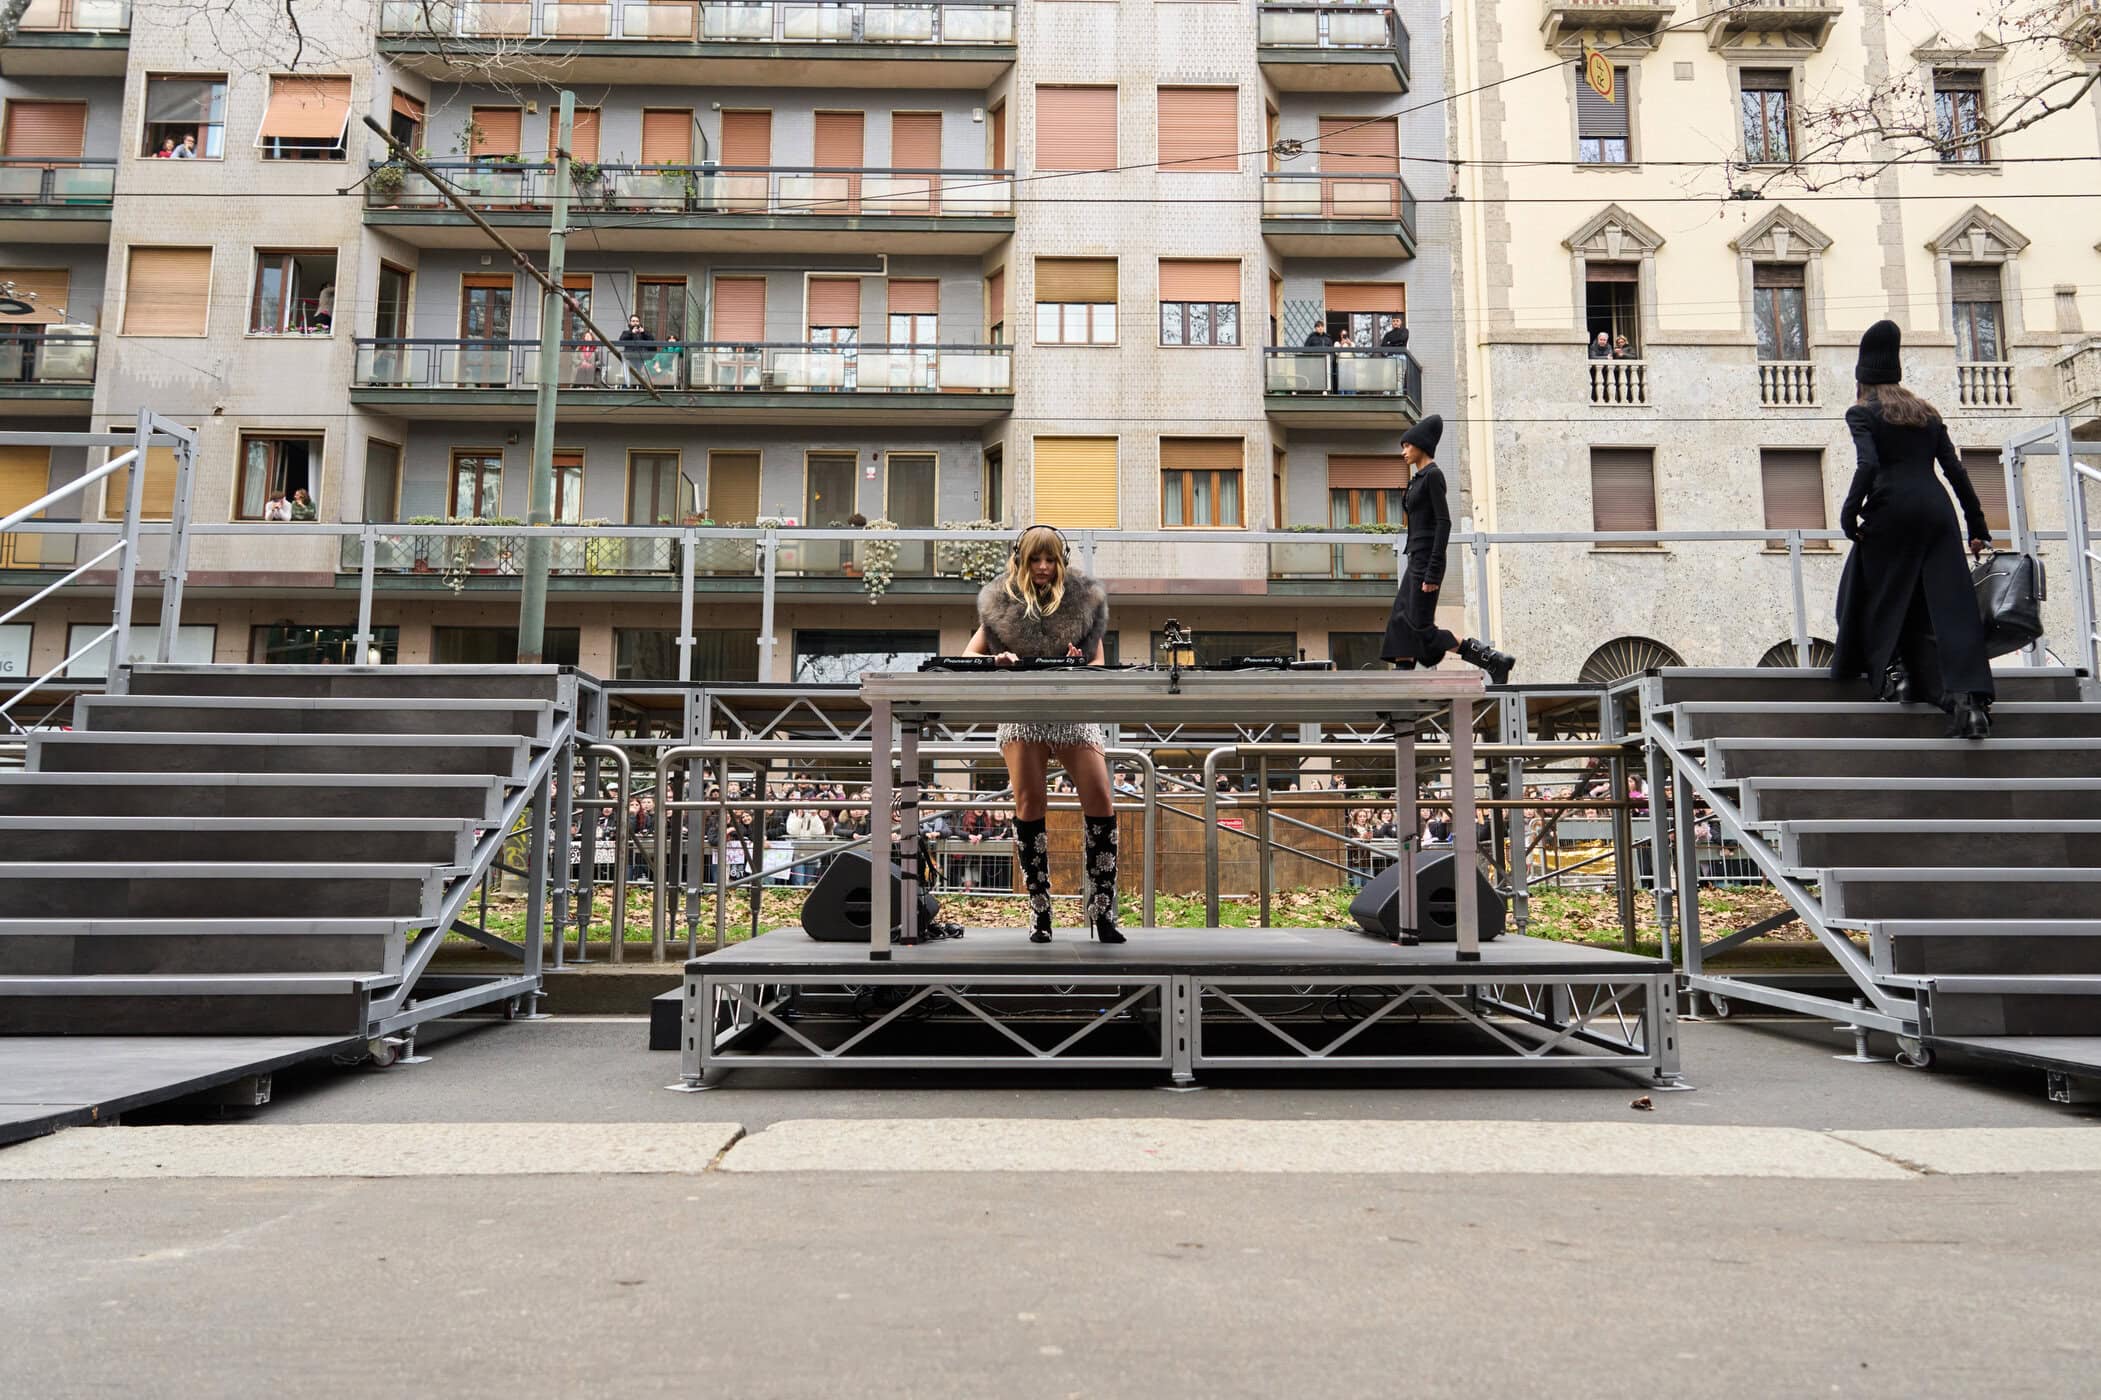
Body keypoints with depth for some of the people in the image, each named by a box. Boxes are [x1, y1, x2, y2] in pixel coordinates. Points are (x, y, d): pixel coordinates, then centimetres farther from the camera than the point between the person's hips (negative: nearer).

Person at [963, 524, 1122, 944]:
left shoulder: (1084, 601, 7)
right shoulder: (1001, 604, 6)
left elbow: (1098, 662, 8)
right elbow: (967, 658, 5)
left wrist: (1080, 667, -16)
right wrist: (996, 660, -16)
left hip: (1074, 709, 0)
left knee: (1099, 799, -12)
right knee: (1029, 802, -9)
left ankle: (1102, 912, -3)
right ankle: (1040, 912, 0)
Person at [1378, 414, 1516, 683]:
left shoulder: (1433, 474, -11)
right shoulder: (1420, 478, 18)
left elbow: (1444, 522, -18)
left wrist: (1433, 572, -23)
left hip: (1426, 561, -10)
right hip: (1417, 560, 10)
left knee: (1422, 629, -10)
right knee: (1400, 623, 3)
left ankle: (1494, 660, -7)